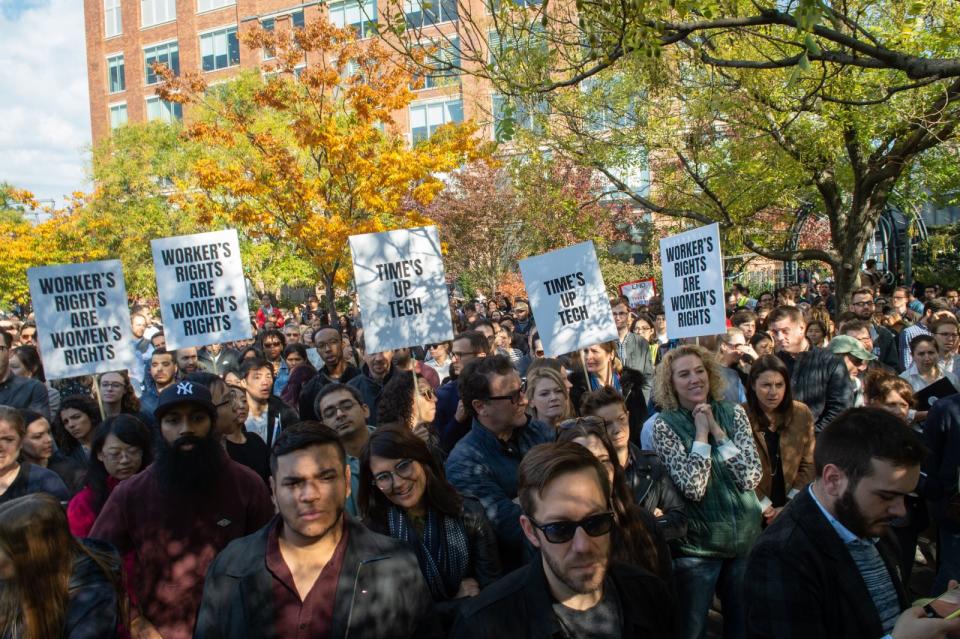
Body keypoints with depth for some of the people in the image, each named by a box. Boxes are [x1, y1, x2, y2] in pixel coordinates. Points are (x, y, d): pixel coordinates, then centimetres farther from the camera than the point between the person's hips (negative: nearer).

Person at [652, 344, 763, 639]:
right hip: (697, 545, -3)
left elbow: (751, 478, -10)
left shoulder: (734, 413, 0)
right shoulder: (664, 424, -10)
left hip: (747, 537, 3)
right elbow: (692, 487, -20)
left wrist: (717, 431, -14)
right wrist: (701, 434, -17)